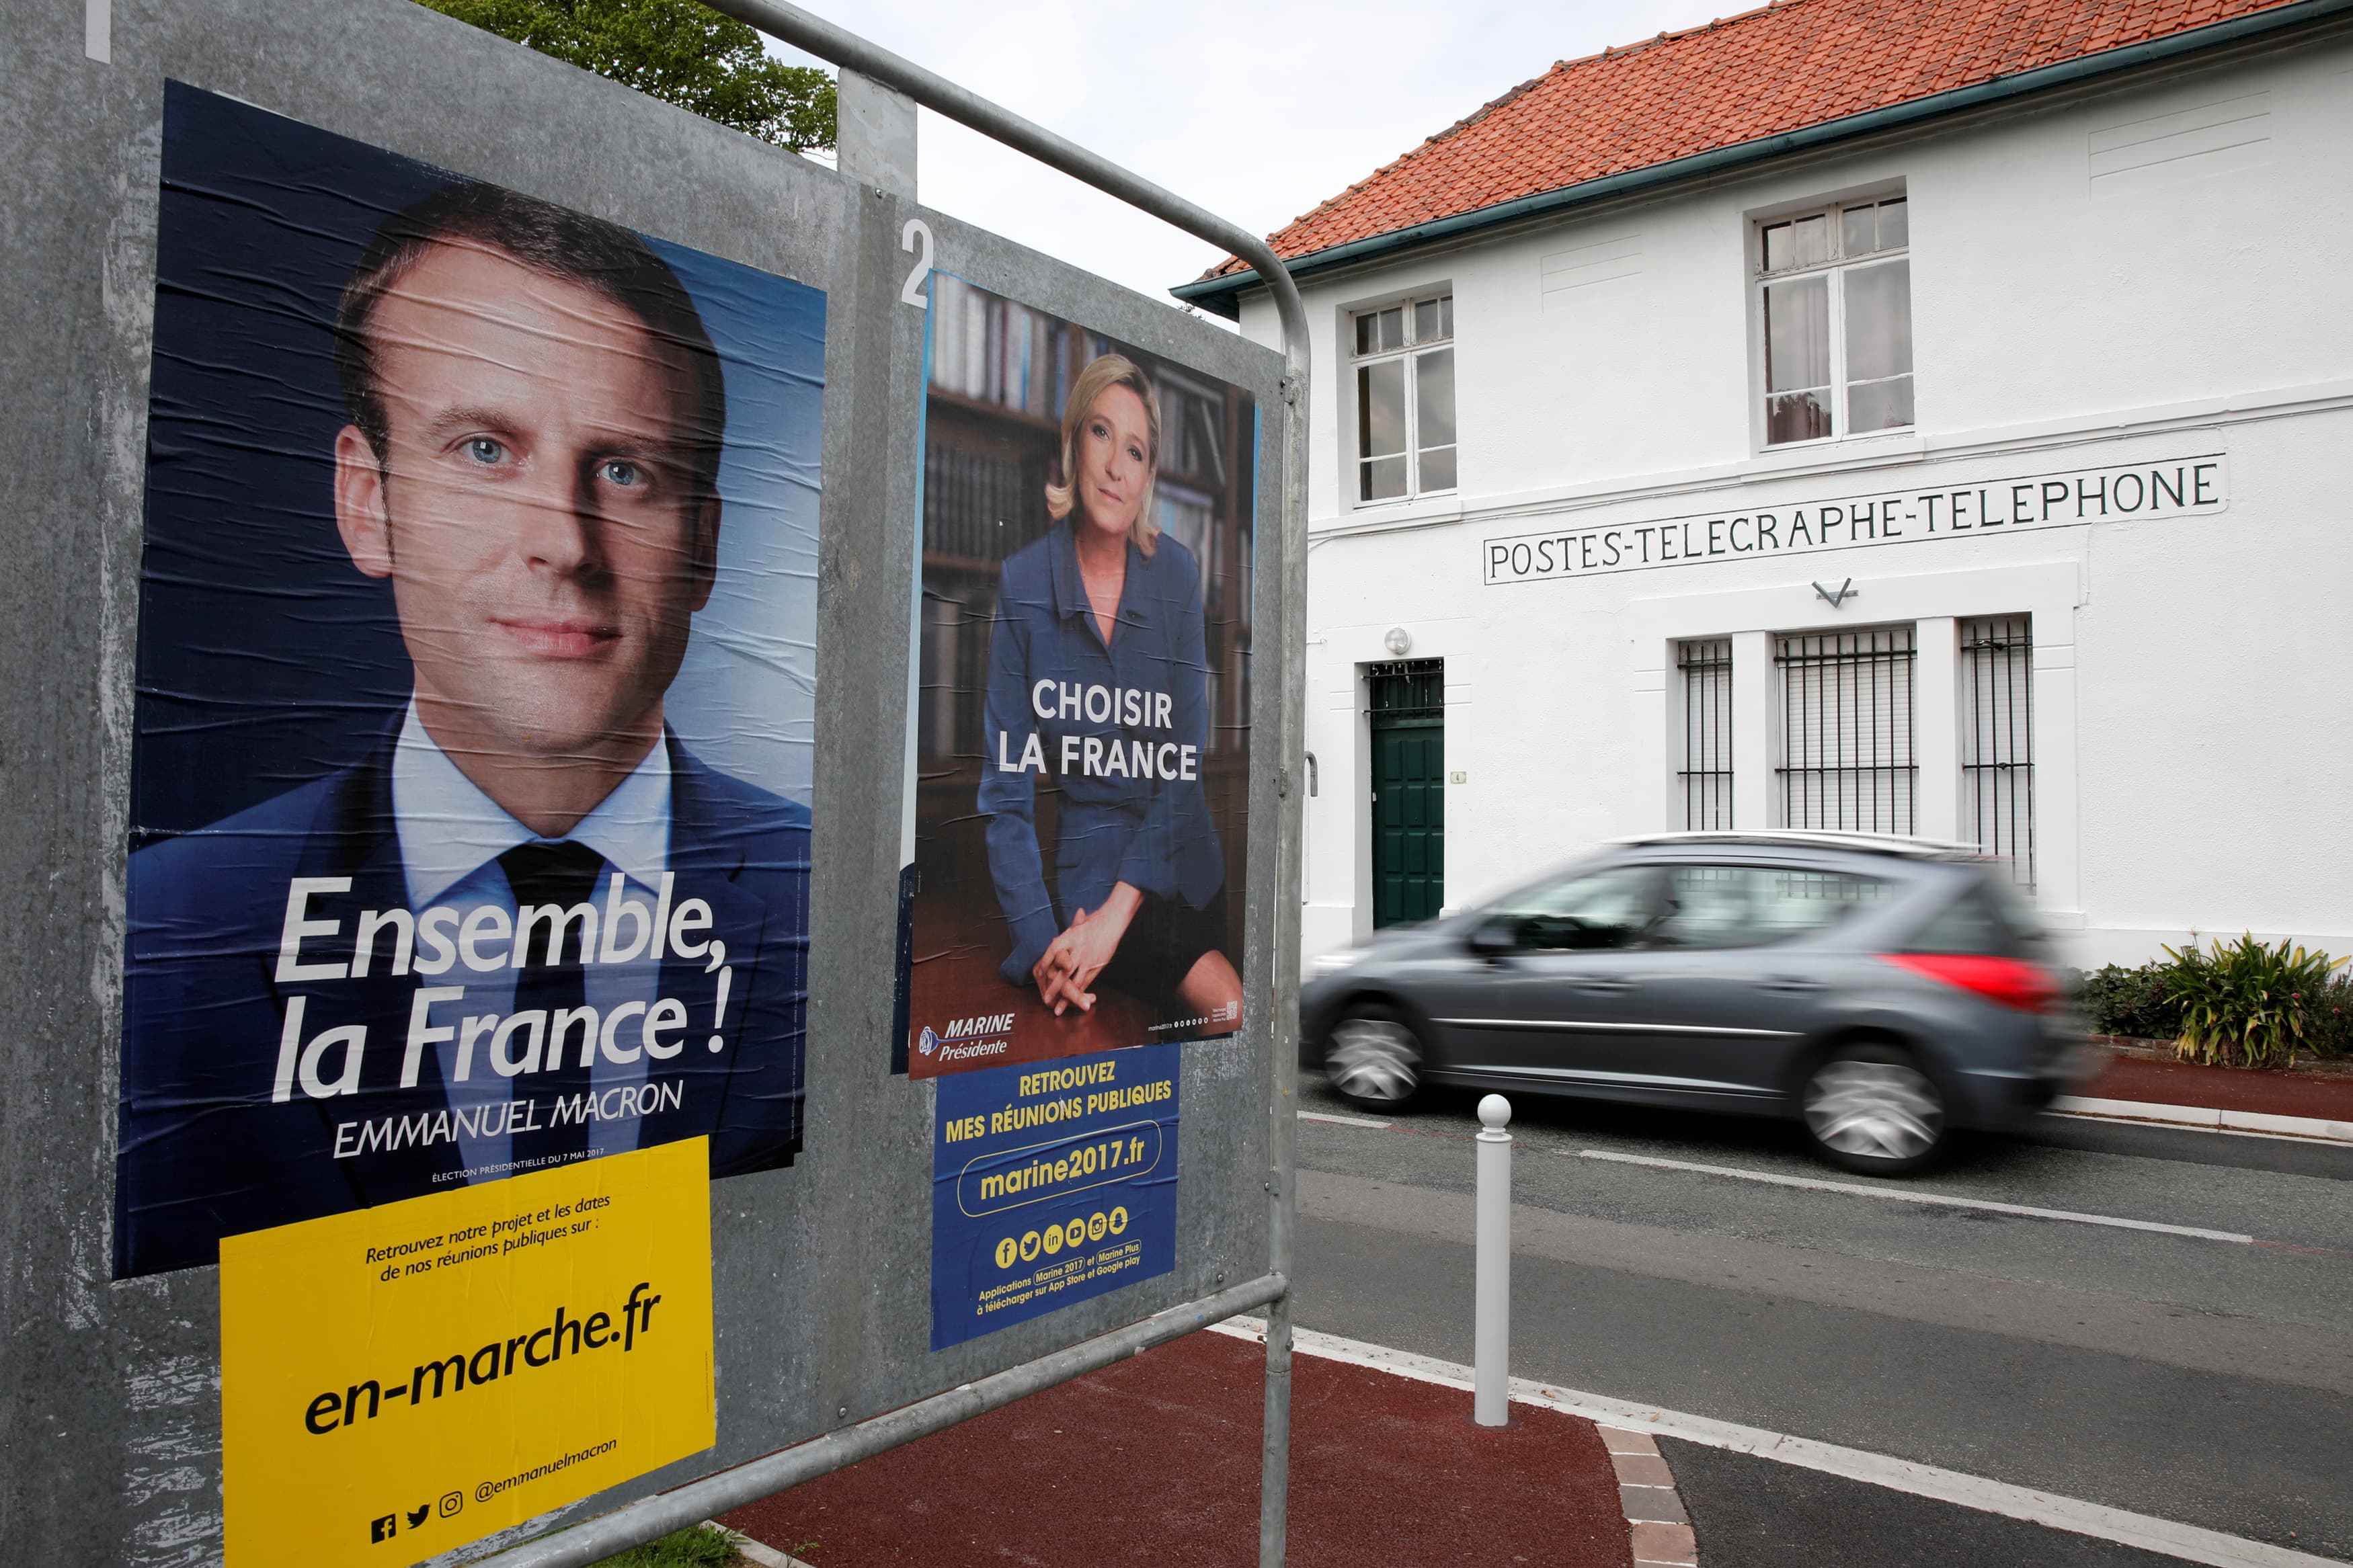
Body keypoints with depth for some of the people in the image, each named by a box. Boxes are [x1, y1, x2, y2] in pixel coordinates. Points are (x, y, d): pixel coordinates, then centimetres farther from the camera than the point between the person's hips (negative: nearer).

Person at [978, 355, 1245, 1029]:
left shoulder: (1177, 573, 0)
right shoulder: (1023, 583, -5)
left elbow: (1187, 760, -3)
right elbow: (1005, 783, -6)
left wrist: (1116, 912, -16)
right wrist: (1039, 943, -18)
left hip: (1179, 856, 3)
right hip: (1083, 861, -3)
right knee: (1232, 1009, -21)